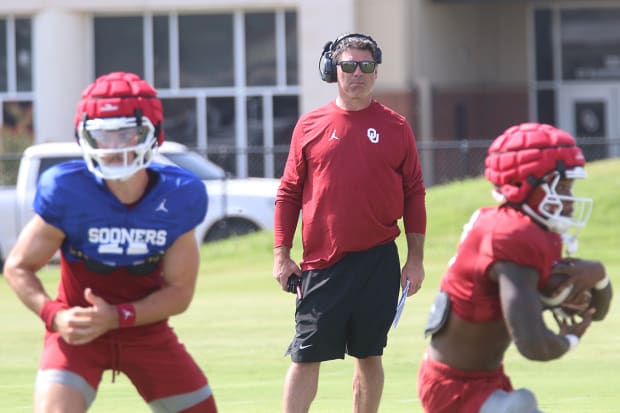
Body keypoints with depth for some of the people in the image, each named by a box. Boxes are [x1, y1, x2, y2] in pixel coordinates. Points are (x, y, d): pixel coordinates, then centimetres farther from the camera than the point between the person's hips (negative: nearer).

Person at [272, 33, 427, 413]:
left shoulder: (395, 128, 4)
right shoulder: (310, 126, 5)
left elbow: (414, 195, 6)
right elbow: (289, 193, 7)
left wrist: (416, 259, 1)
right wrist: (281, 254, 1)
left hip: (379, 263, 1)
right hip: (322, 264, 0)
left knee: (370, 356, 8)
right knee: (306, 357, -3)